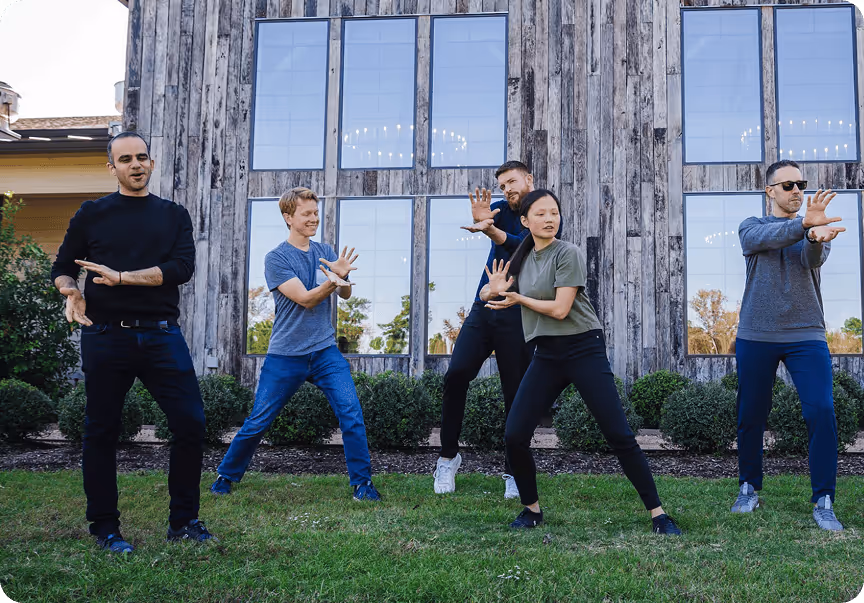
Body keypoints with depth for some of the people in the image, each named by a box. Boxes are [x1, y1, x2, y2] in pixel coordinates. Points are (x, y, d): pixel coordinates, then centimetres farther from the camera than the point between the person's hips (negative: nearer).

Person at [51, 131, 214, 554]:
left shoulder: (173, 215, 10)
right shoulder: (91, 214, 9)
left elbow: (183, 267, -5)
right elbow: (62, 269, 13)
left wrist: (121, 277, -14)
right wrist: (72, 293, -10)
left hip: (161, 336, 1)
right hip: (106, 337, 0)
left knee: (191, 423, -4)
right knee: (101, 432, 6)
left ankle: (183, 520, 12)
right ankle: (105, 528, 20)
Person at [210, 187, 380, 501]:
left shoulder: (325, 251, 9)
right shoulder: (276, 258, -5)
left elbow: (345, 295, 2)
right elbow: (305, 299, -15)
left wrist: (341, 276, -21)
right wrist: (331, 282, -34)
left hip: (325, 351, 3)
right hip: (285, 355, -3)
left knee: (352, 413, -10)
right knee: (257, 422, 5)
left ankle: (362, 483, 2)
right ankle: (226, 476, 25)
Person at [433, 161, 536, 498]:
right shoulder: (502, 210, 11)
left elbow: (523, 246, -21)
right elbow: (485, 216, -12)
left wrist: (491, 230, -40)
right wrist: (481, 219, -38)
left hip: (518, 319, -3)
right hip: (483, 309, 3)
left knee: (516, 394, 0)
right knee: (456, 375, -10)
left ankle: (514, 472, 14)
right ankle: (448, 457, 5)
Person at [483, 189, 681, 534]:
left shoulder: (567, 254, -8)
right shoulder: (522, 258, 10)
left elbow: (560, 309, -16)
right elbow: (487, 297, 15)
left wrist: (518, 299, -4)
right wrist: (494, 289, -9)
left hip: (583, 349, -5)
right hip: (546, 355, 5)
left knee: (619, 435, -7)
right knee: (514, 437, -4)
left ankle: (657, 513, 4)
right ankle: (532, 510, 16)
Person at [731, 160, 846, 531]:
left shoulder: (816, 229, 10)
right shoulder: (751, 227, 8)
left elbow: (814, 258, -13)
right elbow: (765, 238, -18)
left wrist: (816, 236, -39)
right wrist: (803, 224, -37)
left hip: (806, 336, 0)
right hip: (756, 336, 0)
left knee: (822, 412, -11)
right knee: (751, 416, 5)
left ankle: (823, 502, -2)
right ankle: (749, 488, 24)